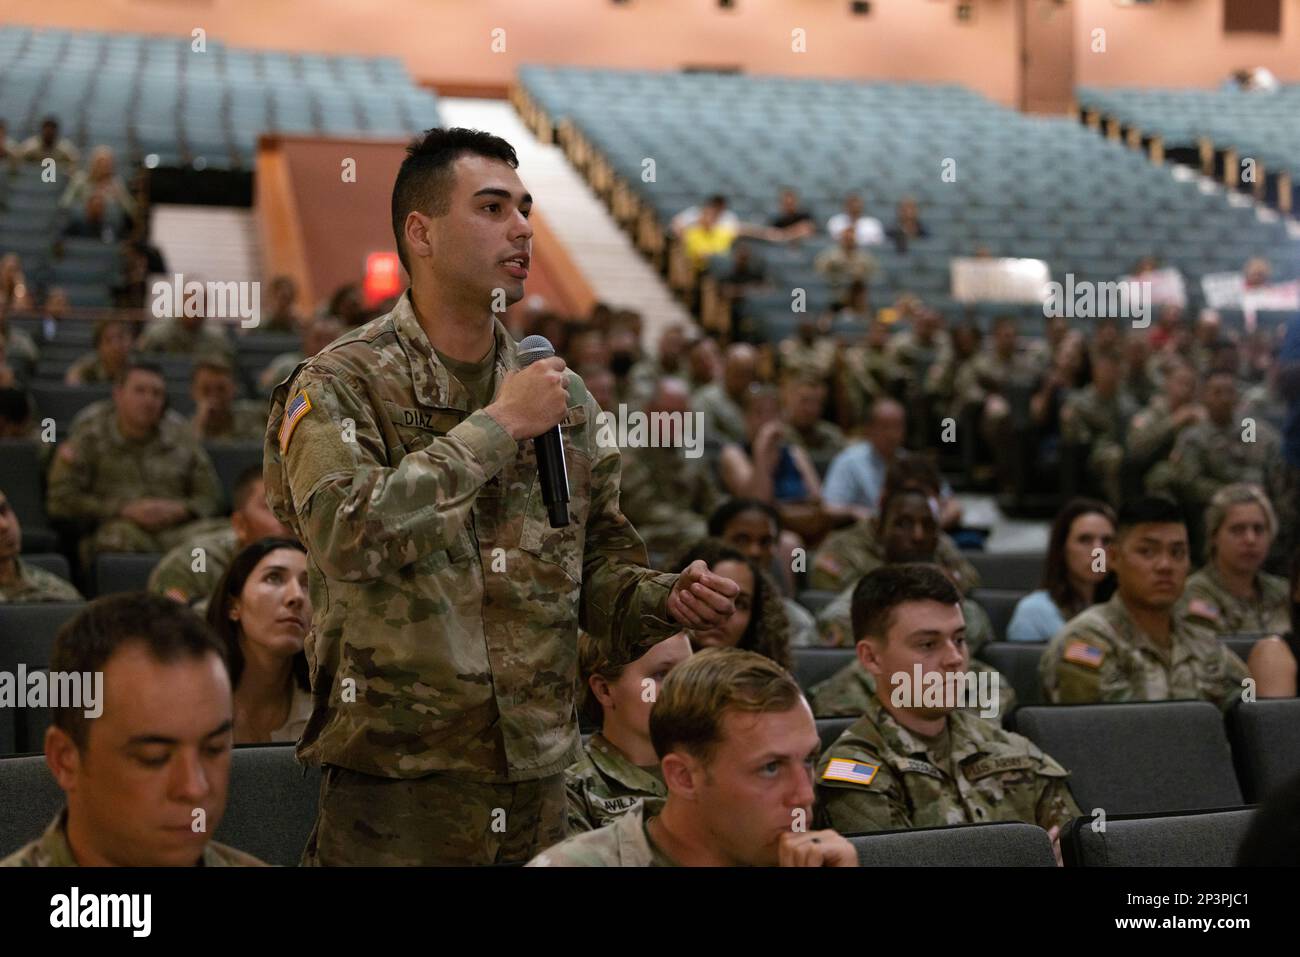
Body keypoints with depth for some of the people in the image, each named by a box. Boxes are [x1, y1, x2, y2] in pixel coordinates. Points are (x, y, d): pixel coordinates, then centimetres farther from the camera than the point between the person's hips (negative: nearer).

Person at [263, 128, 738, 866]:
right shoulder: (341, 384, -7)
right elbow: (349, 539, -24)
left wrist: (667, 601, -7)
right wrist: (498, 425, -19)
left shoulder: (561, 391, 8)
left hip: (539, 782, 5)